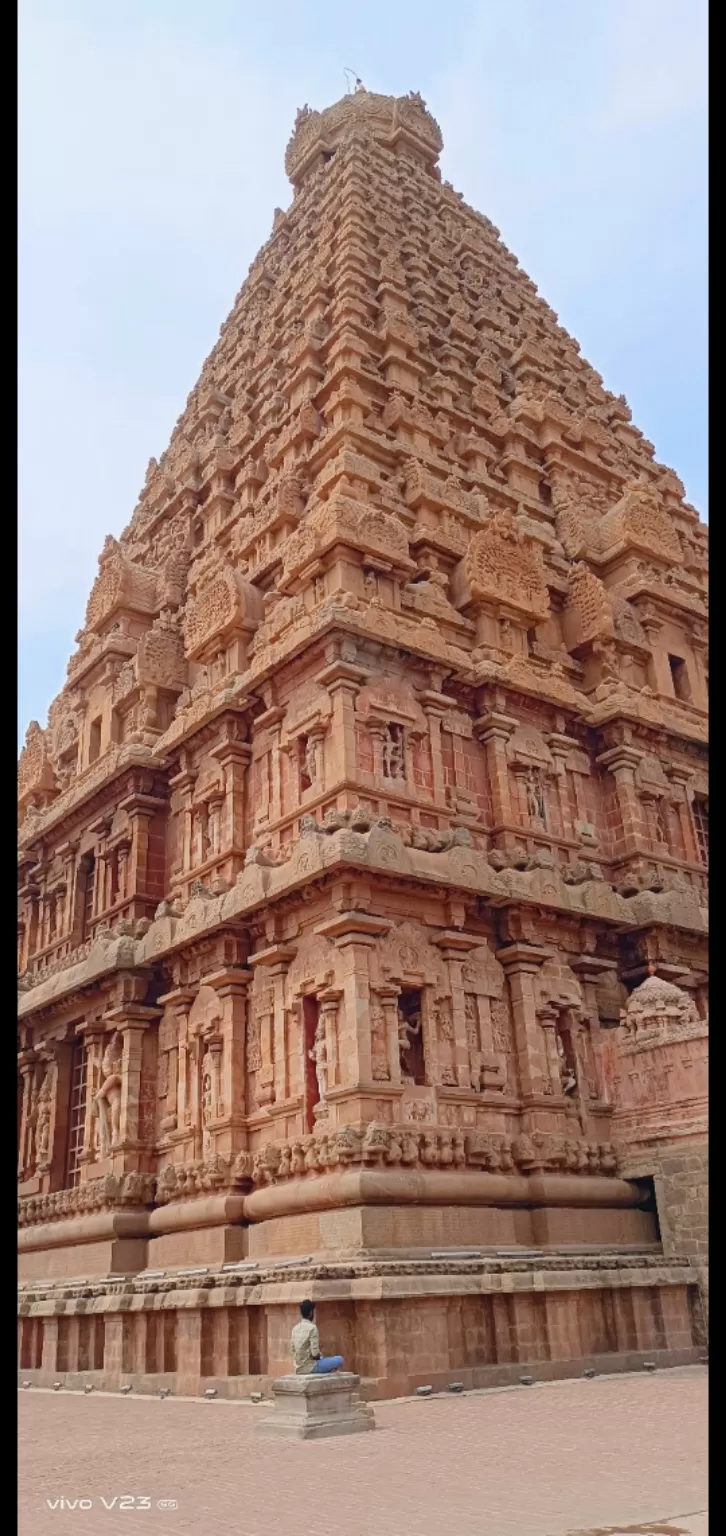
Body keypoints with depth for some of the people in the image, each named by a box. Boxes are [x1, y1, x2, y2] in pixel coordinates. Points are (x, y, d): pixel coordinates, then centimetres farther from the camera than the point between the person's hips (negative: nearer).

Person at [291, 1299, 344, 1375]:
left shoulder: (295, 1328, 6)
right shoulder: (312, 1328, -16)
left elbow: (293, 1350, 11)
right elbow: (315, 1353, -21)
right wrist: (320, 1357, 2)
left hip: (299, 1368, 8)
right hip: (310, 1367, -8)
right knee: (339, 1359, 1)